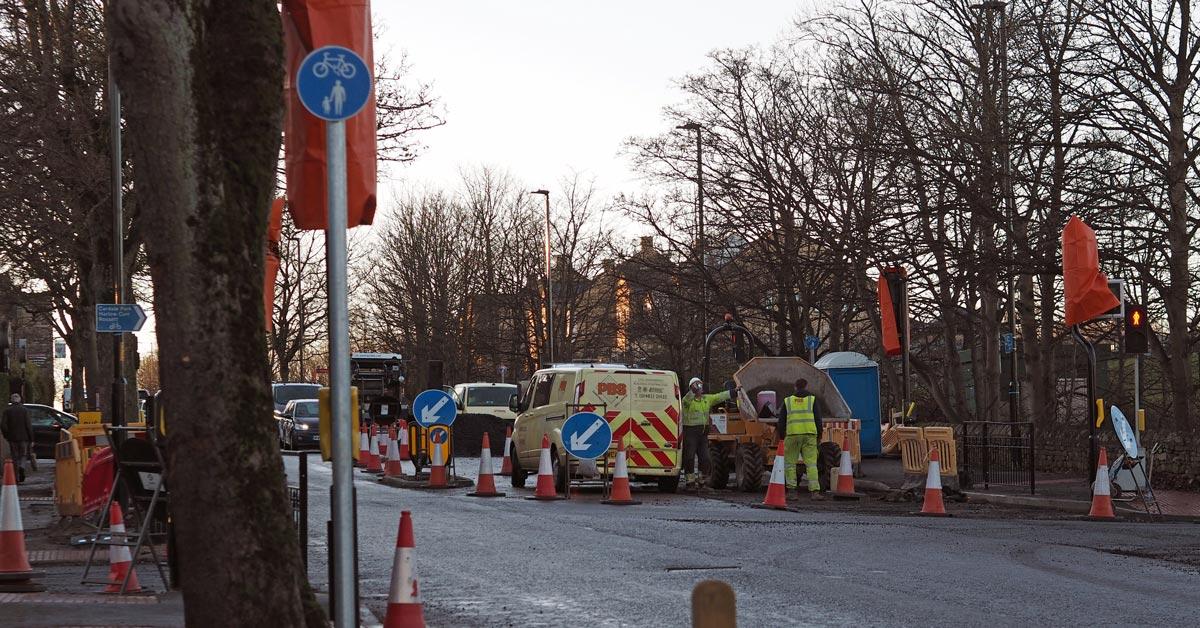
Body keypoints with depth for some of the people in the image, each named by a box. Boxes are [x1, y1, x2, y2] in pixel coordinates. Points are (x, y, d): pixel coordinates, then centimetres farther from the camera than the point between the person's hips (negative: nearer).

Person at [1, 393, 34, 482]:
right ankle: (22, 467, -18)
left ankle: (16, 477, 7)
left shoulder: (7, 410, -1)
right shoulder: (24, 410, -4)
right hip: (24, 438, -1)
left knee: (15, 458, 9)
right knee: (23, 455, 11)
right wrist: (31, 439, -3)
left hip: (12, 438, 1)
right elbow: (29, 425, -7)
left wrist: (6, 436, 7)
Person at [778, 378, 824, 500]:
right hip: (809, 434, 0)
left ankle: (791, 489, 1)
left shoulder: (787, 401, 12)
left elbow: (782, 421, 11)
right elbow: (818, 419, 6)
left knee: (790, 463, 8)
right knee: (811, 463, -1)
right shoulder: (813, 400, 9)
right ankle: (814, 491, -9)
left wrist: (782, 436, 19)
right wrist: (819, 435, 14)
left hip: (792, 434, 0)